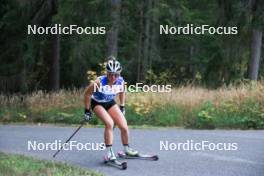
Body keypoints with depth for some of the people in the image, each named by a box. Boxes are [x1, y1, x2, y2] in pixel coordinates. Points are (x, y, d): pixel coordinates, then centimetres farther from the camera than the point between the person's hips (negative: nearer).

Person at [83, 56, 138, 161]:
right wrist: (87, 111, -15)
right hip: (97, 103, -4)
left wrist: (122, 107, 8)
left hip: (110, 103, 4)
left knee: (124, 127, -3)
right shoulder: (99, 82, -34)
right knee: (109, 123, -27)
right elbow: (87, 94, -21)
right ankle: (109, 152, -17)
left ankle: (126, 149, 22)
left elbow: (122, 92, 2)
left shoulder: (121, 81, -22)